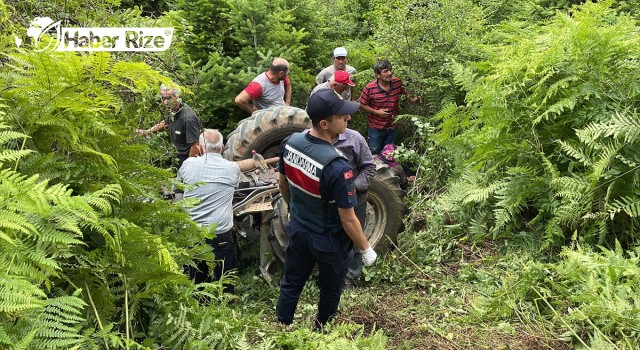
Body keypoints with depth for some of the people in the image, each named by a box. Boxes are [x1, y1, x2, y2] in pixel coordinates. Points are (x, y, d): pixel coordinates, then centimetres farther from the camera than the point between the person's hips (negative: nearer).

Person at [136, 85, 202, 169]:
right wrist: (147, 132, 25)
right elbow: (165, 123, 22)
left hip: (191, 156, -9)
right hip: (182, 154, 9)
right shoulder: (173, 111, -2)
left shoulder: (188, 118, -31)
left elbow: (195, 145, -30)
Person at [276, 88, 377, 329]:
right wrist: (366, 249, -9)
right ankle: (321, 333, 47)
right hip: (329, 241, -5)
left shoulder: (290, 143, -15)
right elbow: (348, 220, -25)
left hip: (298, 230, 5)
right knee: (330, 290, 23)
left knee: (291, 284, 24)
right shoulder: (337, 167, -35)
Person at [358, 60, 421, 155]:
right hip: (376, 128, -3)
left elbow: (405, 92, 10)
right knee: (374, 153, 15)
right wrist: (377, 112, -22)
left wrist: (412, 99, -10)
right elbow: (362, 105, -12)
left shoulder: (398, 82, -12)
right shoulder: (369, 88, -23)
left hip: (392, 127, 4)